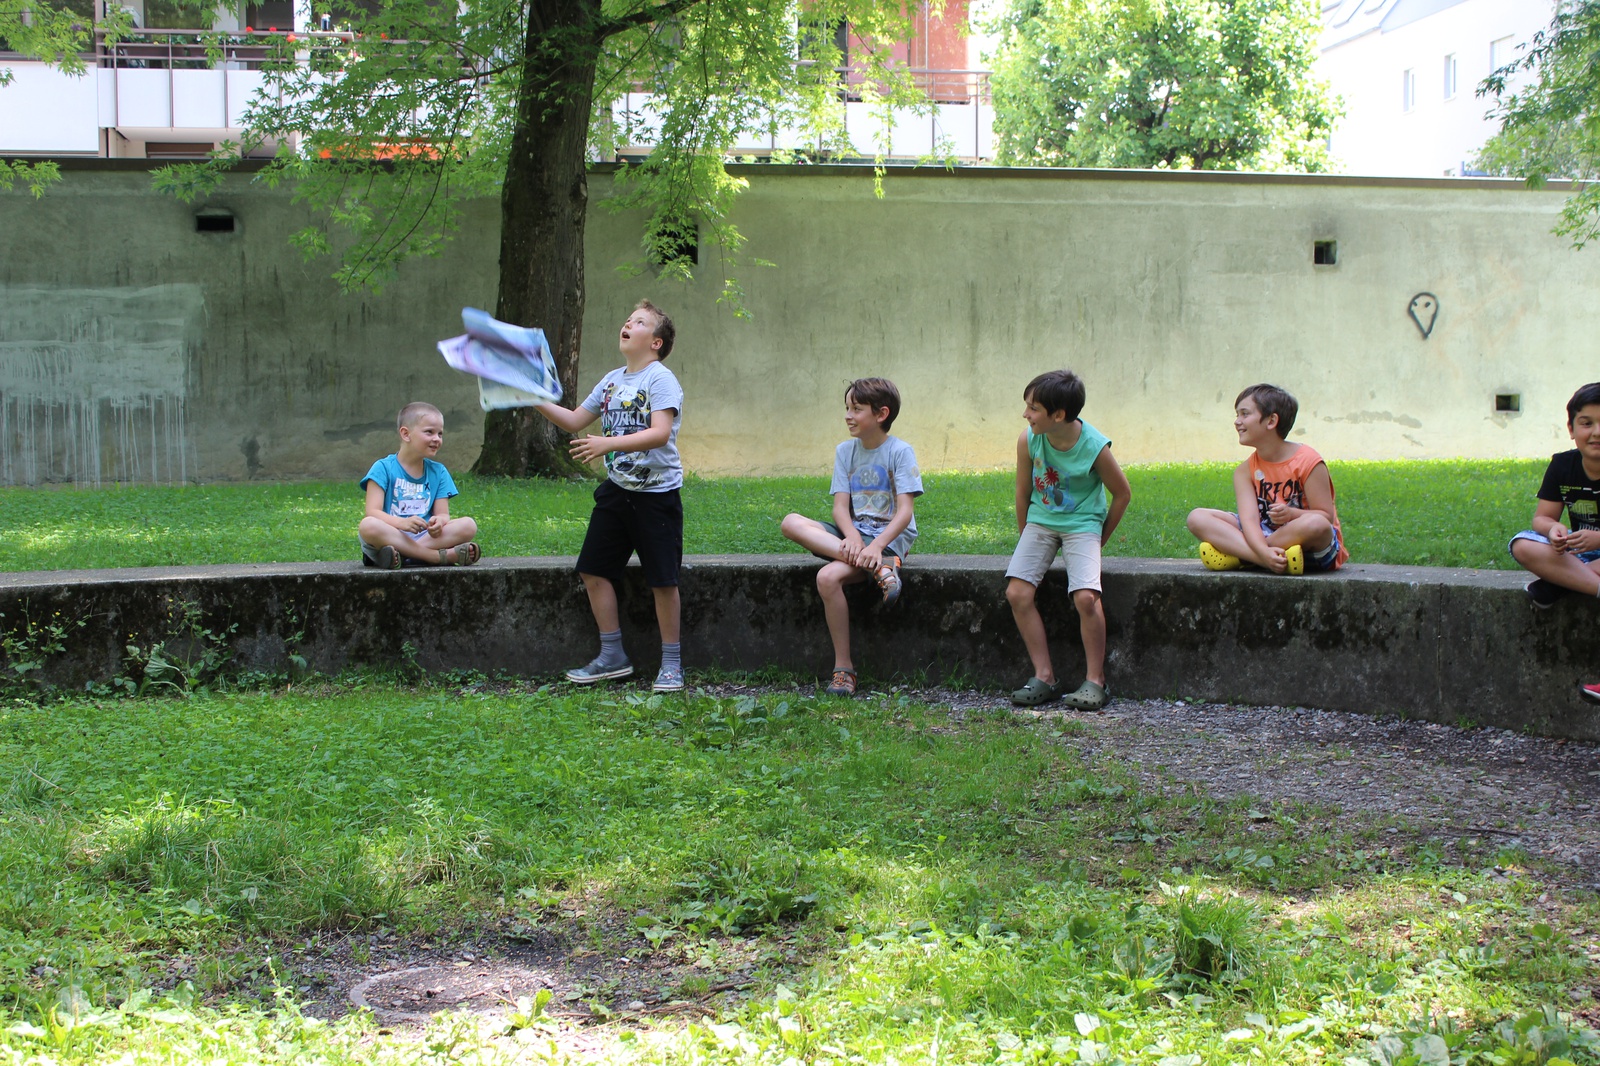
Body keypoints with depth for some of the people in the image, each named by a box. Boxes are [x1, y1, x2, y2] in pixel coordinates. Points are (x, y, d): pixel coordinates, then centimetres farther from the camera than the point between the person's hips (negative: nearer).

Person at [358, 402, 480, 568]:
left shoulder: (438, 472, 15)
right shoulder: (384, 468, 2)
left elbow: (443, 514, 7)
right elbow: (372, 512, -9)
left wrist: (439, 521, -20)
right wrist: (401, 522, -30)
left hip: (426, 536, 4)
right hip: (392, 534, -4)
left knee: (469, 525, -19)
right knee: (368, 525, -36)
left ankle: (402, 554, -33)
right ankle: (442, 556, -37)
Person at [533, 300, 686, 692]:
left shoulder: (661, 380, -12)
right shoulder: (612, 380, 11)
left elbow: (660, 433, -27)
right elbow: (574, 421, 18)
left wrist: (609, 443, -36)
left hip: (657, 492, -8)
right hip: (618, 488, 8)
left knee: (662, 580, -4)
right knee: (593, 570, 7)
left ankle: (671, 663, 8)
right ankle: (612, 656, 17)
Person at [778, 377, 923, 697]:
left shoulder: (900, 451, -7)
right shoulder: (845, 451, 10)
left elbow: (905, 512, -14)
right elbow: (840, 506, 1)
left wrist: (875, 546, -28)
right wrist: (853, 538, -20)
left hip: (891, 538, -6)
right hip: (854, 532, 6)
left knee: (828, 577, -32)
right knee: (791, 523, -20)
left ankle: (844, 668, -22)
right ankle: (877, 567, -30)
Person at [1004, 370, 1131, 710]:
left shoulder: (1095, 447, -19)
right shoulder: (1028, 440, -10)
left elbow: (1122, 494, -3)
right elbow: (1023, 493, 4)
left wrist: (1099, 540, 1)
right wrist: (1027, 541, 9)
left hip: (1082, 525, -3)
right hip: (1040, 521, 4)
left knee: (1086, 596, -24)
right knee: (1017, 592, -16)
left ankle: (1094, 680, -7)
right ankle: (1044, 676, -6)